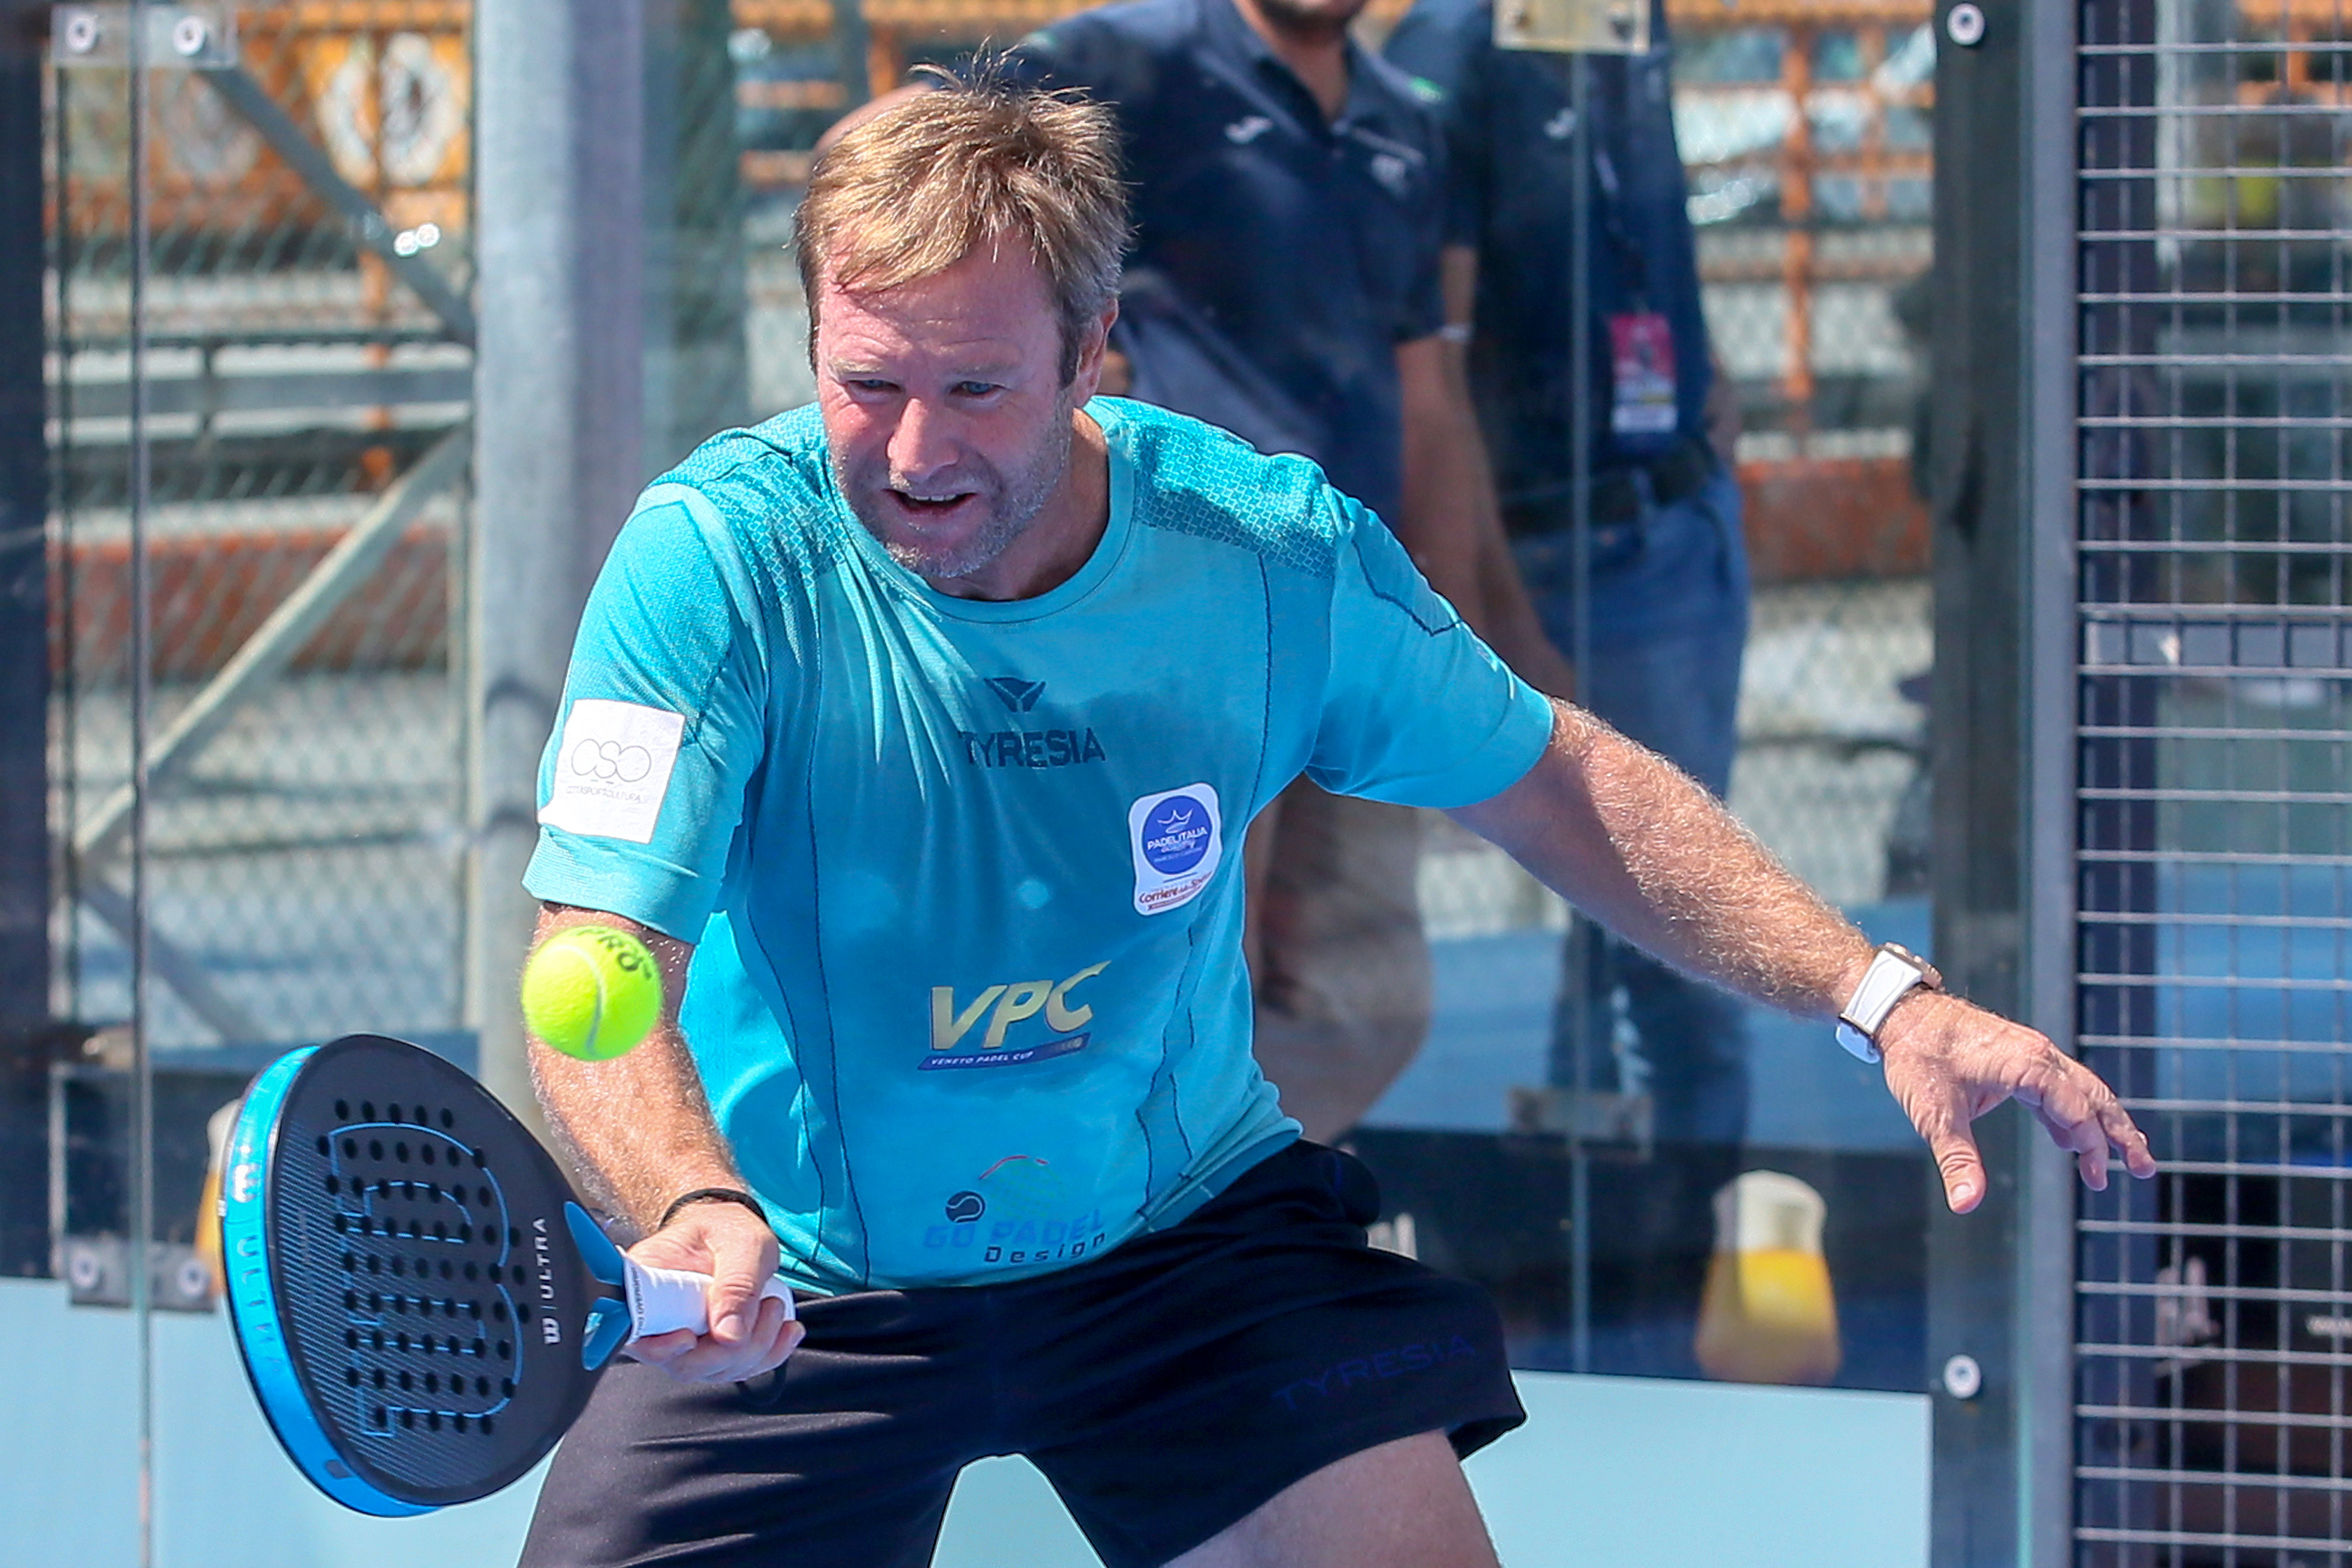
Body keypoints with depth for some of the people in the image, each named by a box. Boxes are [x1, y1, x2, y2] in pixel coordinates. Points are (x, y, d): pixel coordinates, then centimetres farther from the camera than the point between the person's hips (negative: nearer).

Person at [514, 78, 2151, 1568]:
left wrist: (1878, 996, -5)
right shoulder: (719, 557, -22)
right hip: (791, 1292, -2)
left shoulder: (1276, 554, -13)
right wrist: (693, 1209, -50)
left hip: (1187, 1237, 2)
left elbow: (1552, 779, 3)